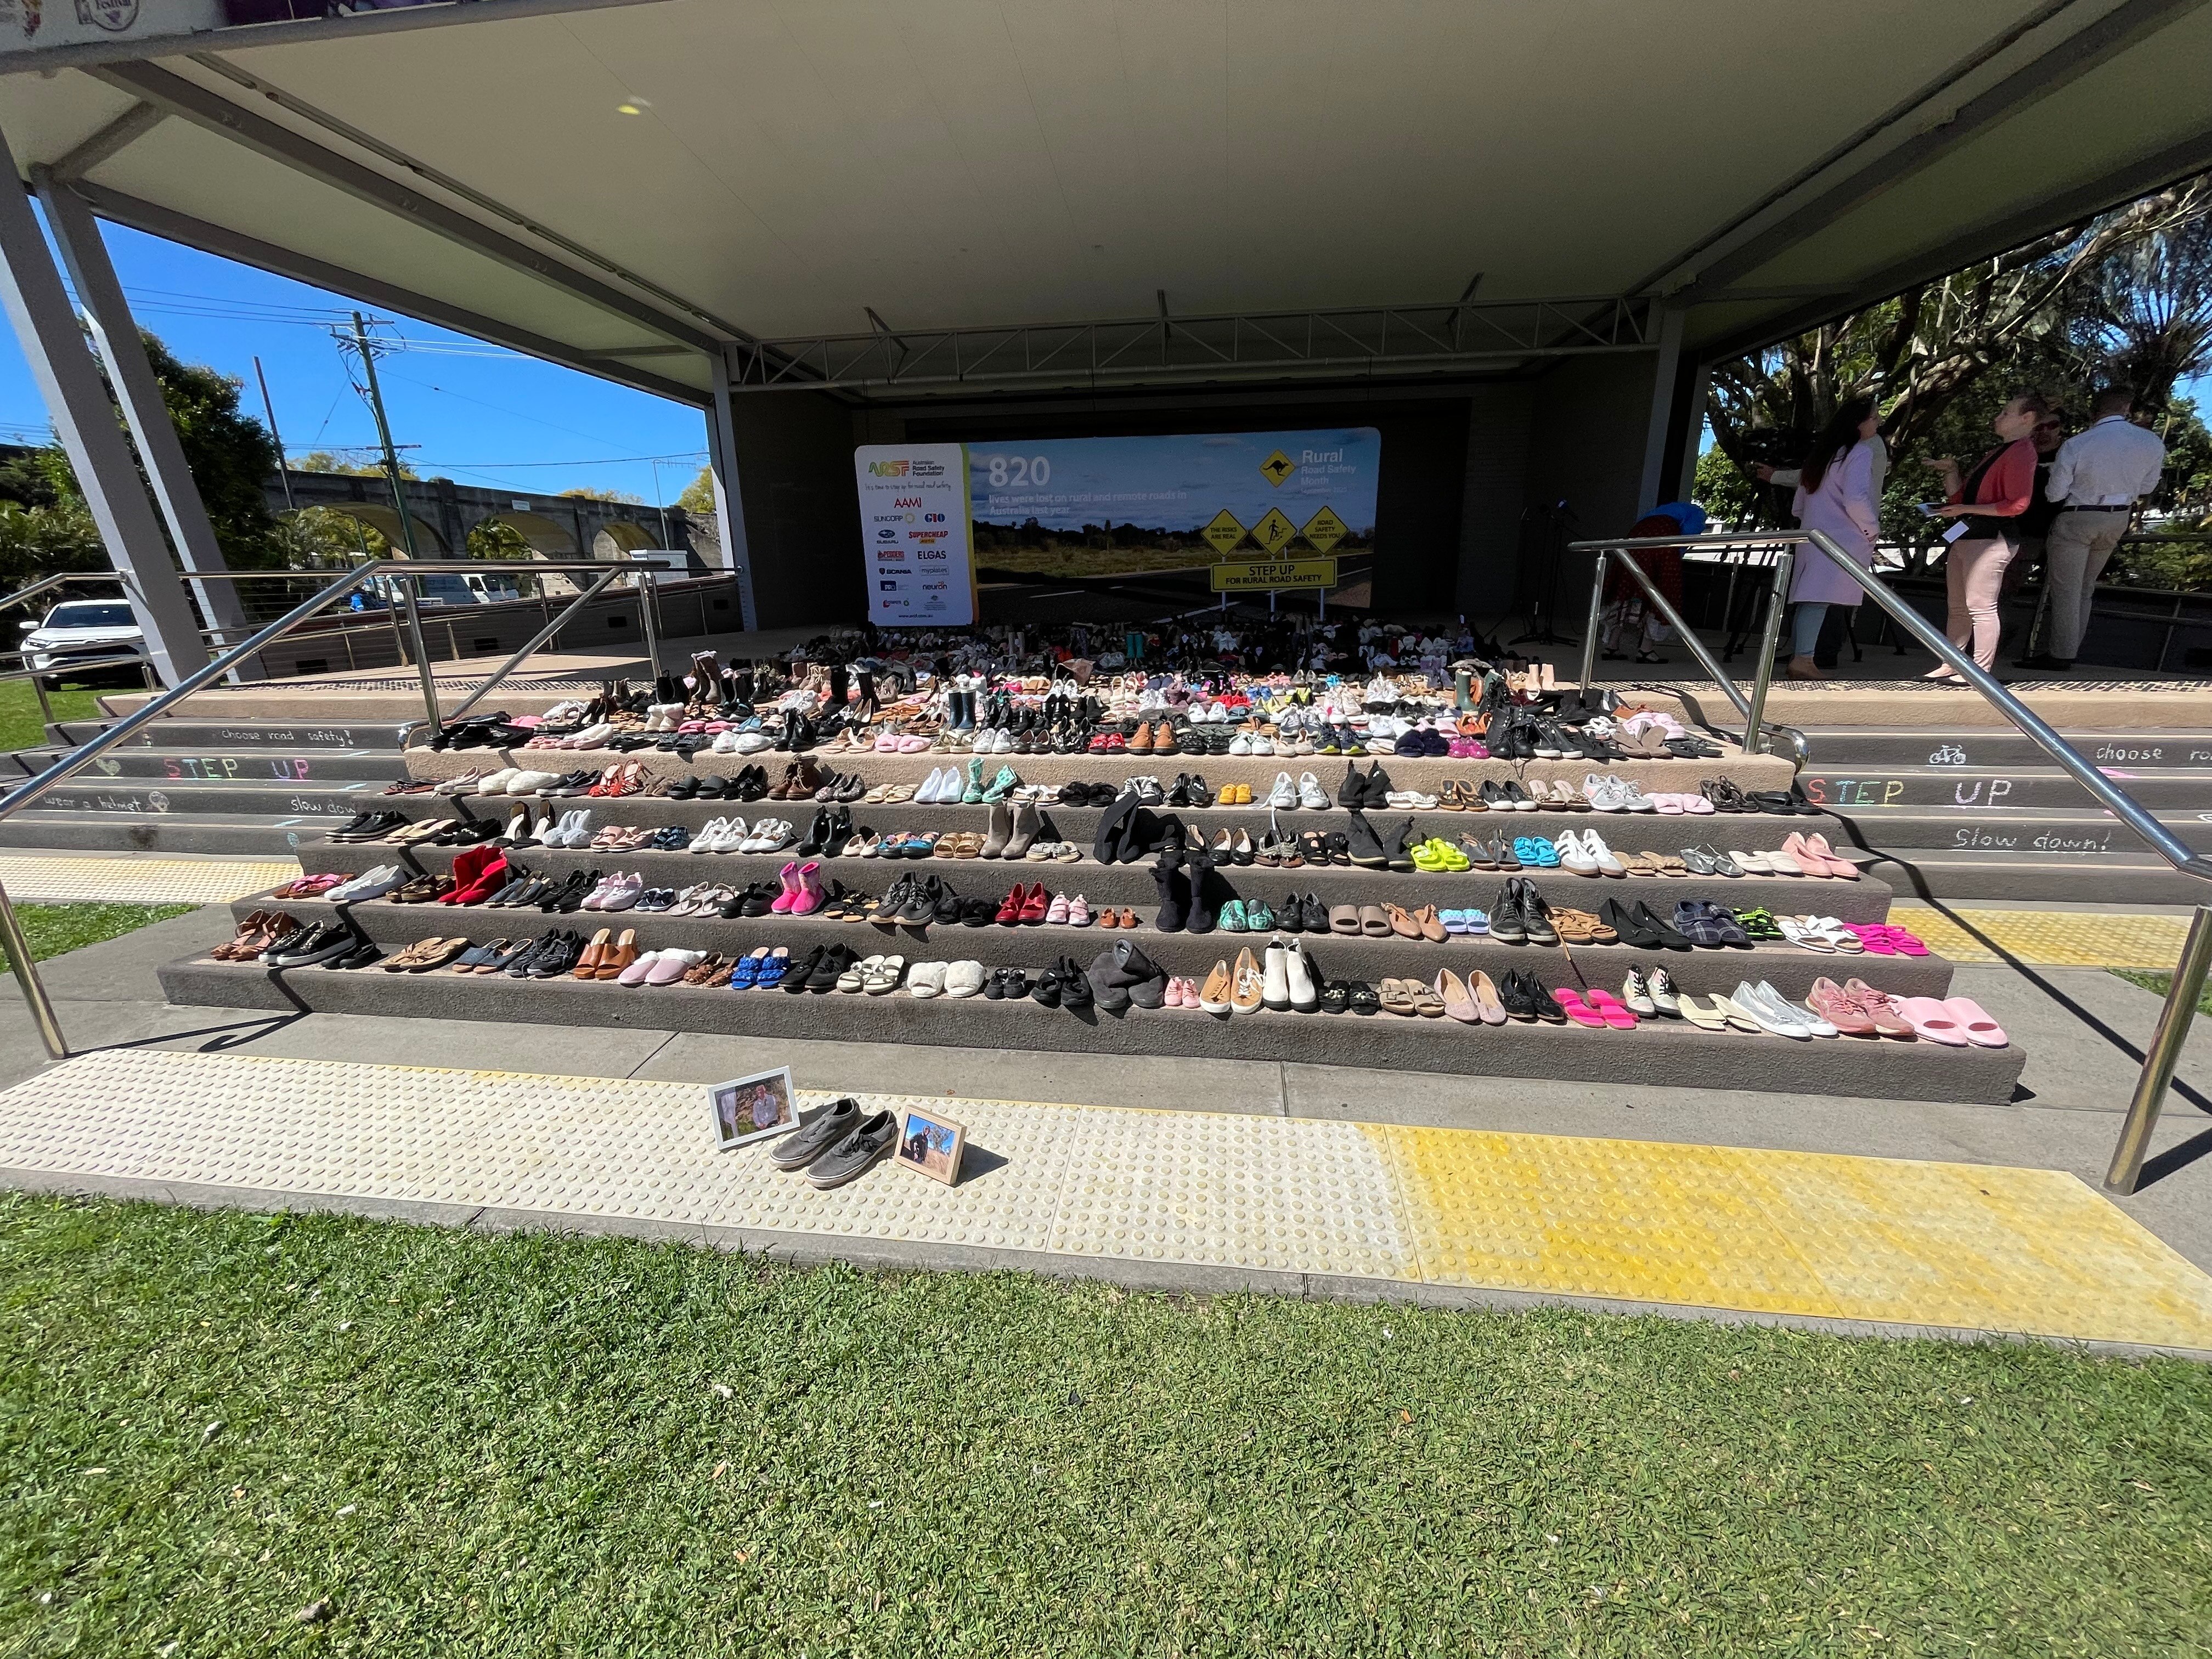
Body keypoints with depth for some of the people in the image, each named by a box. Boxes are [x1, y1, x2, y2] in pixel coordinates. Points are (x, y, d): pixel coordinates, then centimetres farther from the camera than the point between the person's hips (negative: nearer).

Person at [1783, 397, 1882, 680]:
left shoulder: (1822, 452, 18)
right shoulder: (1860, 452, -6)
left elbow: (1797, 507, 20)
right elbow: (1856, 500, -17)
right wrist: (1871, 529, -4)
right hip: (1841, 540, -8)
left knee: (1809, 599, 5)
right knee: (1821, 598, -14)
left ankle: (1798, 658, 3)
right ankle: (1803, 659, -21)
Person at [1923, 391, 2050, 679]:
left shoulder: (2022, 451, -9)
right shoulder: (1997, 452, 22)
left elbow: (2017, 504, -18)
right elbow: (1959, 497, 22)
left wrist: (1966, 509, -17)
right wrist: (1950, 471, 12)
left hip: (1990, 539, -10)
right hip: (1966, 536, 10)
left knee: (1980, 607, -9)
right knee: (1958, 608, 13)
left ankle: (1981, 672, -7)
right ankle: (1952, 665, 20)